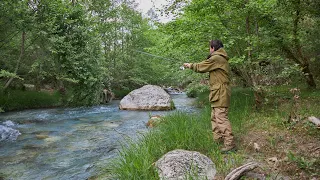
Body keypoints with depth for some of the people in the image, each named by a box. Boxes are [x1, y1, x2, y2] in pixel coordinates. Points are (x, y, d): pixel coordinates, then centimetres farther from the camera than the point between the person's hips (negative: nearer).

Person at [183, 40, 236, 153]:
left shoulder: (216, 58, -12)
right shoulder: (220, 59, 20)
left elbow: (201, 67, -5)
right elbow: (205, 67, 23)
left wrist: (190, 65, 12)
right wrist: (192, 65, 27)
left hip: (221, 94, -11)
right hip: (218, 94, 11)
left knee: (221, 118, -11)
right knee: (215, 117, 16)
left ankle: (230, 144, -9)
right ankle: (217, 140, 25)